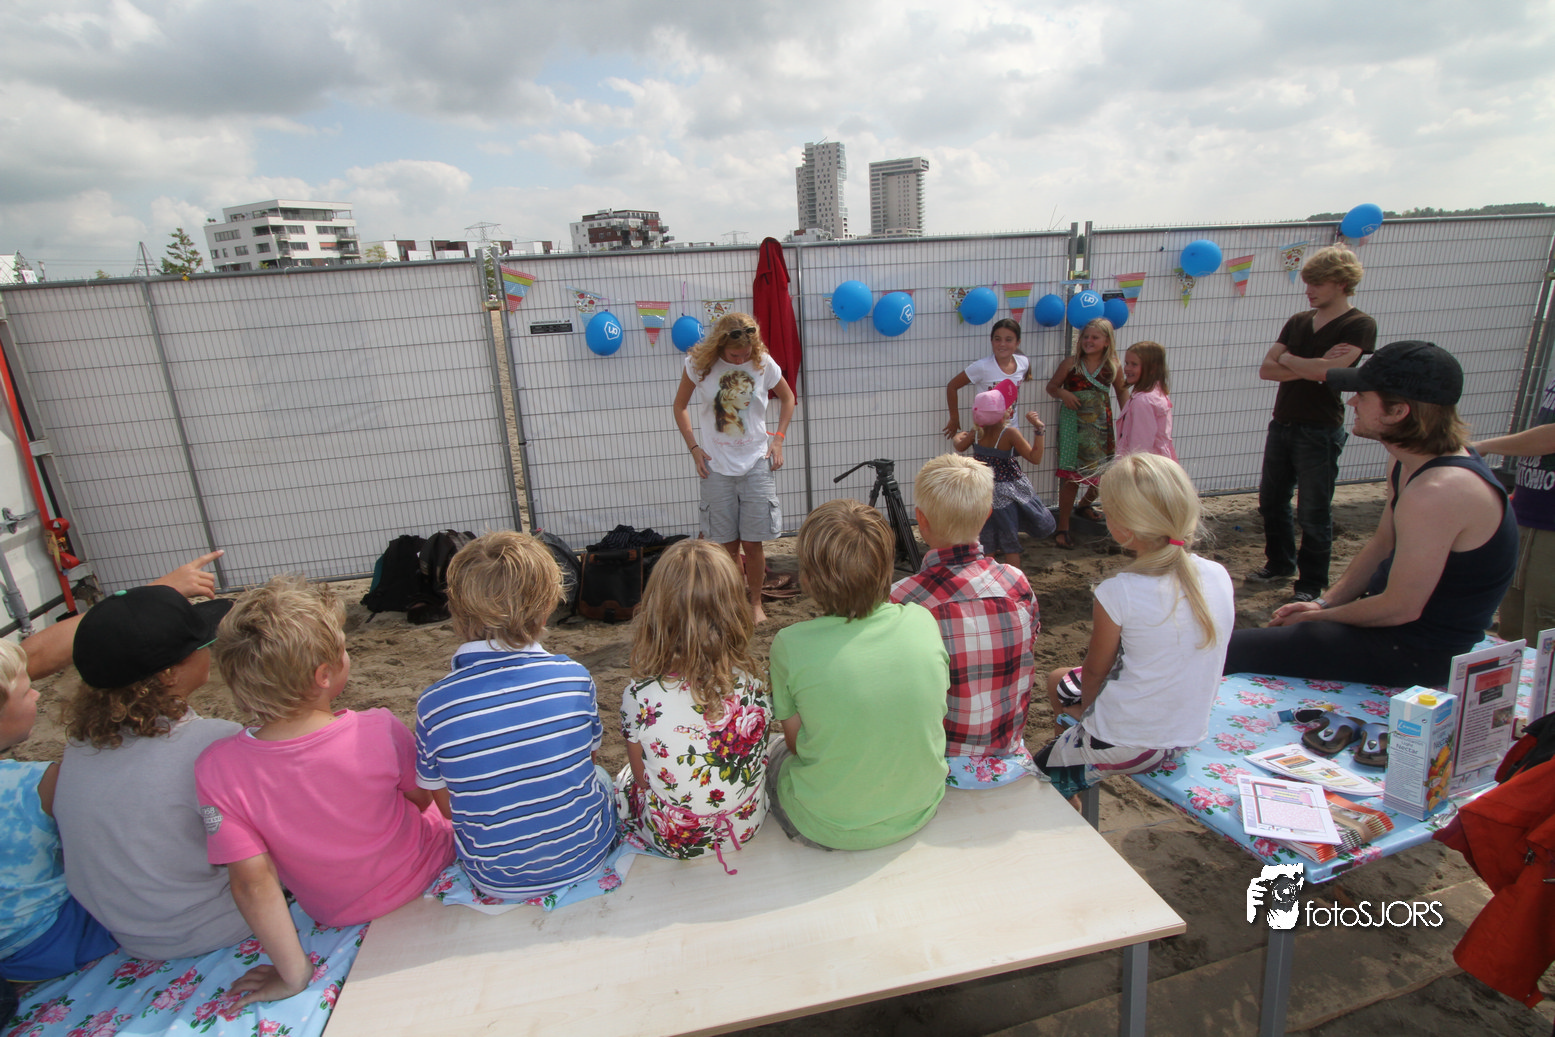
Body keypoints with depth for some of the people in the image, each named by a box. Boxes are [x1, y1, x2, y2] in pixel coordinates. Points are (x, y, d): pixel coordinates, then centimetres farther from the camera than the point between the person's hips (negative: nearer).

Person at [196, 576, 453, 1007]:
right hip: (419, 874, -2)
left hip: (334, 914, 2)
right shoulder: (379, 730, -32)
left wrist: (294, 974, -13)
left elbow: (252, 881, -24)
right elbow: (422, 798, -12)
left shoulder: (216, 768, -28)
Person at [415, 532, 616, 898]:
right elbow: (587, 753, -2)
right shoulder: (575, 678, -20)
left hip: (495, 881, 1)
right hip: (584, 858, 0)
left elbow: (447, 807, -6)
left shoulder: (433, 705, -19)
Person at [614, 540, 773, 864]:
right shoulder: (754, 685, -20)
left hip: (672, 840, -2)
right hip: (748, 829, 2)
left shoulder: (639, 697, -25)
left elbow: (642, 777, -9)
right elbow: (756, 760, -2)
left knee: (624, 781, 27)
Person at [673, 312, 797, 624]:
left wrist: (778, 438, 3)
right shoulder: (699, 364, -5)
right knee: (728, 542, 5)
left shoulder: (764, 364, -3)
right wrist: (695, 448, -1)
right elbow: (680, 407, 8)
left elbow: (787, 398, 14)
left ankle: (756, 603, 20)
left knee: (753, 542, 2)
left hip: (756, 463, 0)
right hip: (716, 466, 0)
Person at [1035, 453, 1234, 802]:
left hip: (1122, 746, -7)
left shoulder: (1119, 593, -25)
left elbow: (1095, 670, -10)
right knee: (1058, 679, 25)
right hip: (1189, 736, 7)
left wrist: (1082, 708, 12)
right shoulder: (1219, 576, -8)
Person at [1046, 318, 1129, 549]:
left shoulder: (1113, 366, -1)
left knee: (1102, 472, 13)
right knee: (1071, 475, -6)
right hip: (1073, 423, -3)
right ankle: (1063, 527, 3)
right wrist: (1063, 394, -18)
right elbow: (1051, 386, 3)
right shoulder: (1071, 362, -6)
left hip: (1101, 424, 3)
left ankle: (1083, 504, 45)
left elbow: (1121, 391, 12)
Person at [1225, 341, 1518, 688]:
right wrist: (1325, 603, 5)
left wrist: (1320, 617, -9)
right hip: (1393, 616, 10)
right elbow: (1382, 546, 13)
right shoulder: (1409, 464, 2)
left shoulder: (1436, 493, -30)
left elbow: (1401, 608, -24)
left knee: (1230, 651, -18)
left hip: (1418, 654, -10)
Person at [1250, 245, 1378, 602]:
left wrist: (1288, 359, -4)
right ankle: (1280, 565, 33)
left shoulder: (1359, 325, -7)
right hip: (1282, 424, 6)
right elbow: (1266, 369, 0)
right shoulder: (1298, 321, 11)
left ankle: (1312, 585, 14)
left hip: (1320, 431, -6)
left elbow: (1327, 370, -21)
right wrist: (1312, 367, -14)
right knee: (1271, 502, 15)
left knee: (1313, 513, 0)